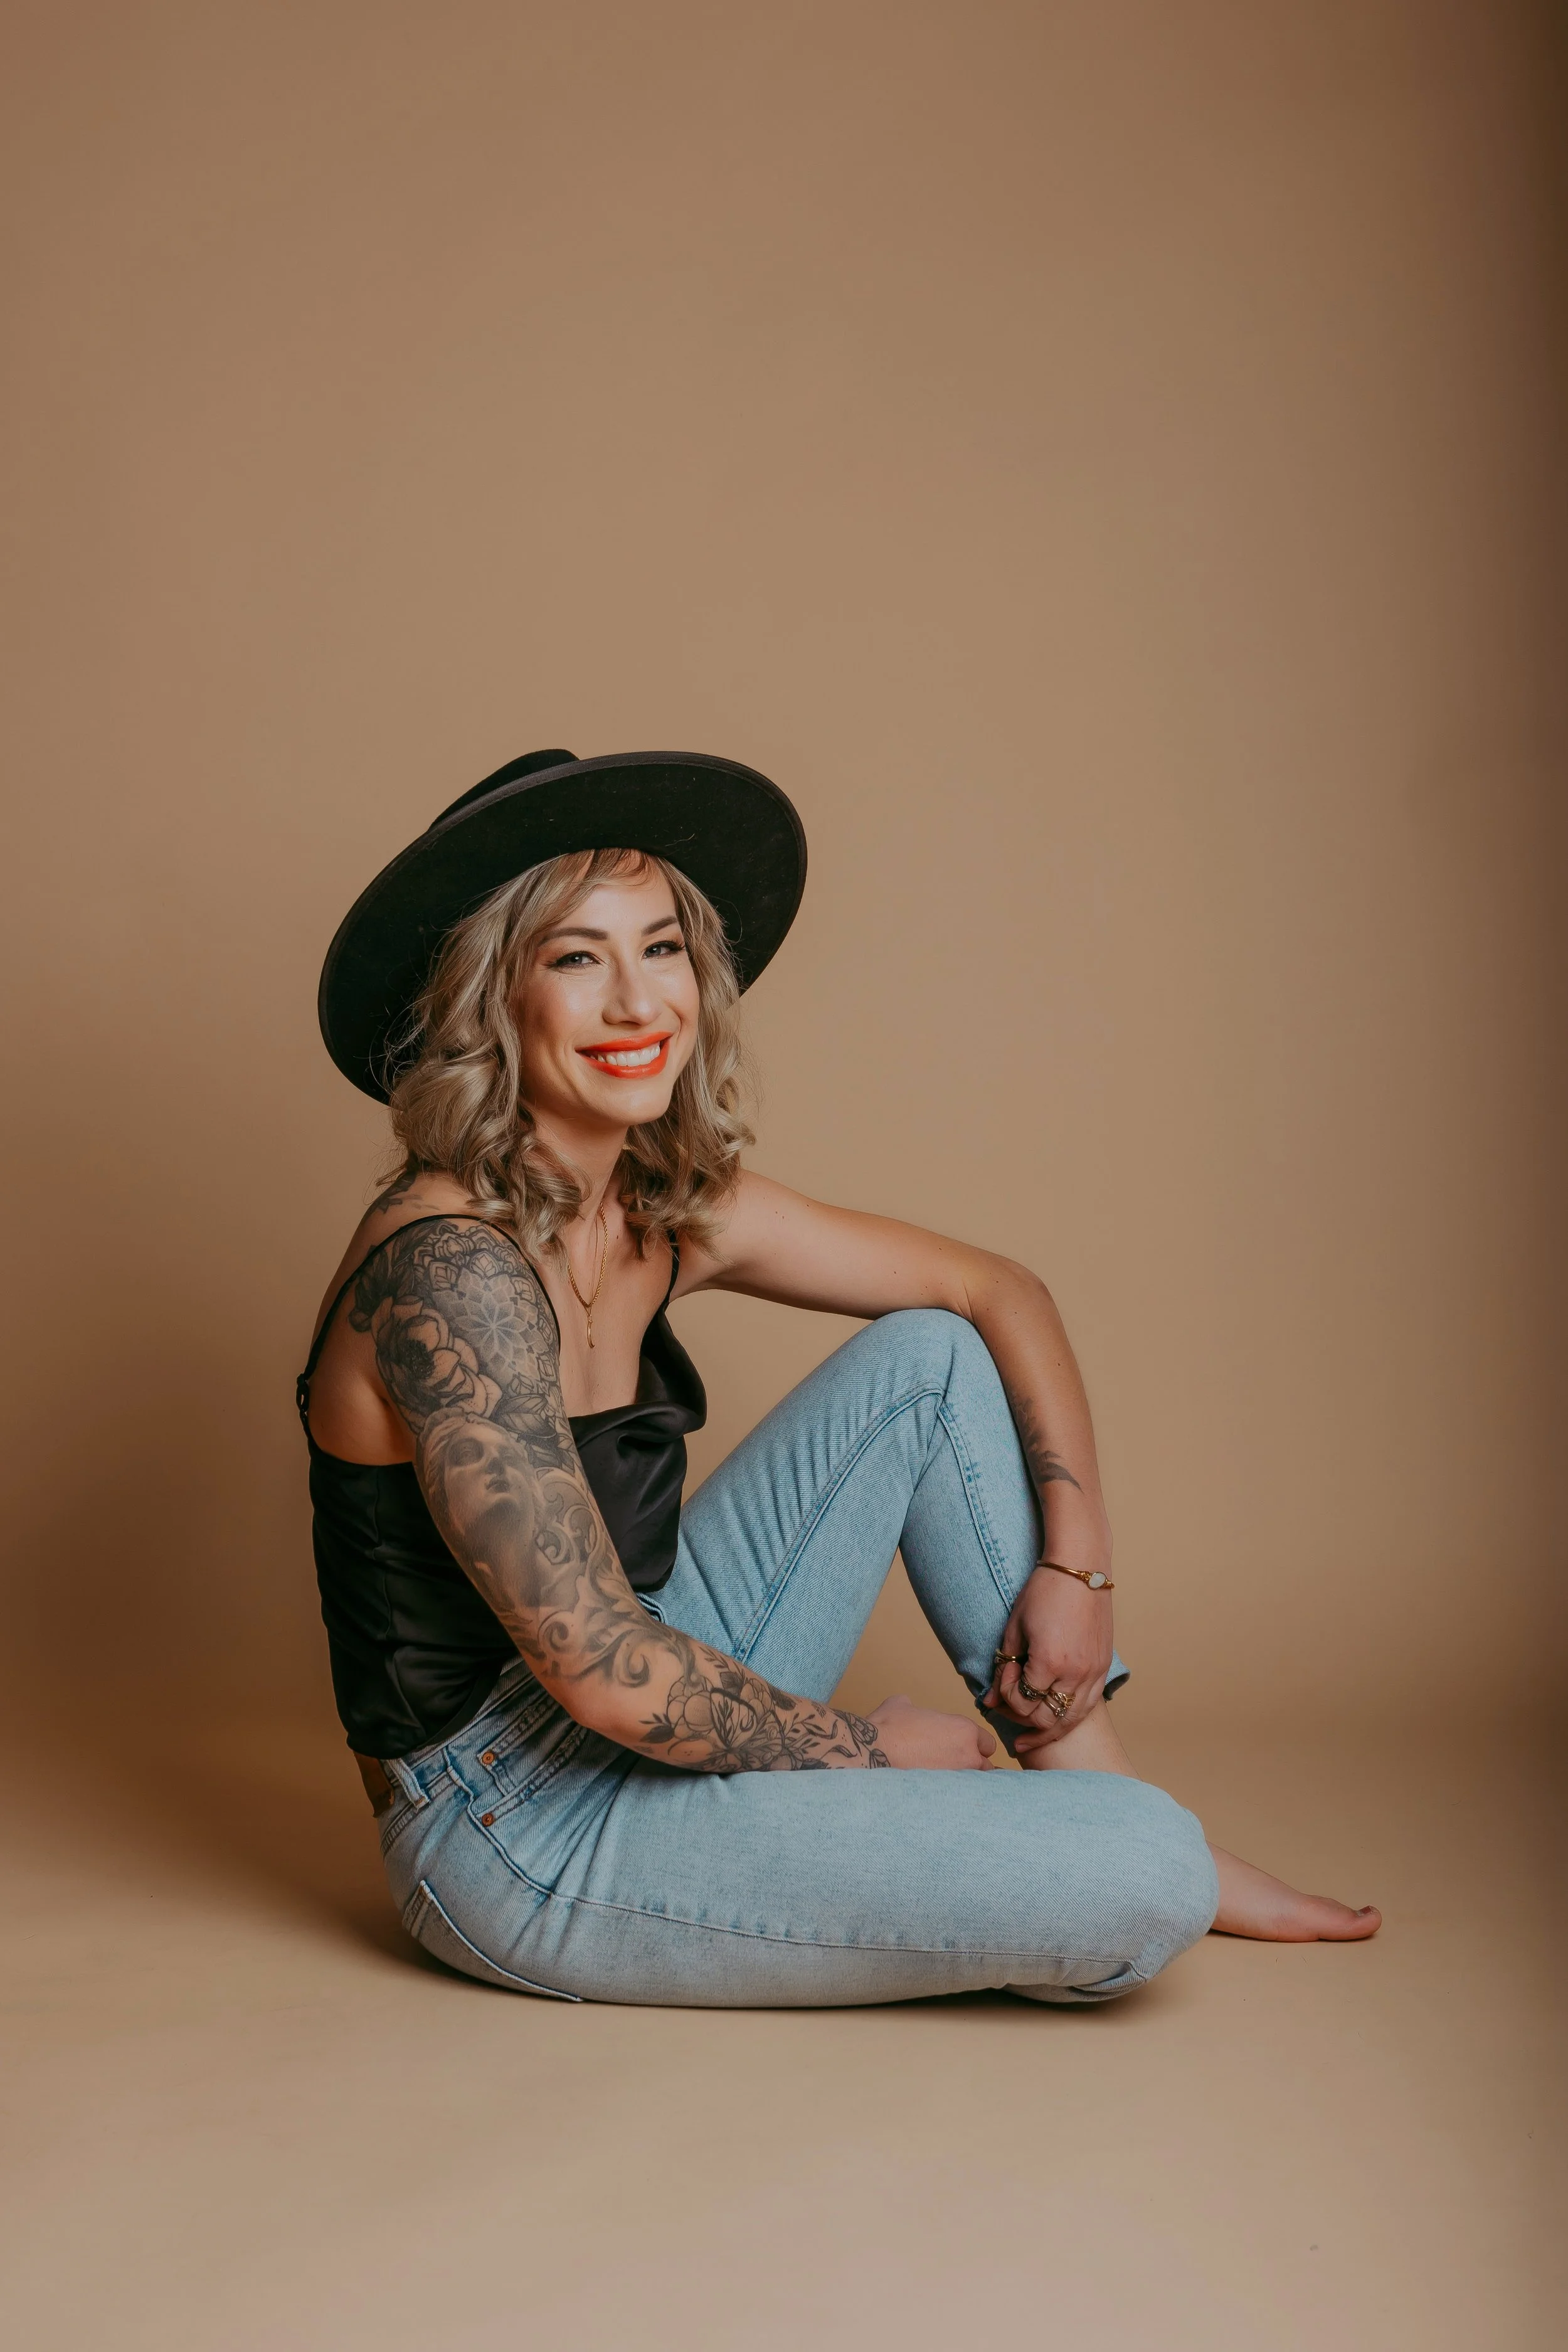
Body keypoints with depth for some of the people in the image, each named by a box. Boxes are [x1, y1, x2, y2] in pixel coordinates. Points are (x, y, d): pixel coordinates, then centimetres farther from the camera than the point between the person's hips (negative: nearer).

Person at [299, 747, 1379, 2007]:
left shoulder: (671, 1208, 1)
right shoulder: (453, 1269, -24)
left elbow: (1002, 1294, 9)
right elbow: (607, 1677, -26)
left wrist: (1076, 1568, -1)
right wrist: (867, 1747, -11)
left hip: (643, 1737, 9)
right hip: (521, 1835, -9)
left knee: (932, 1358, 5)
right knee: (1141, 1887, -21)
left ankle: (1108, 1806, 6)